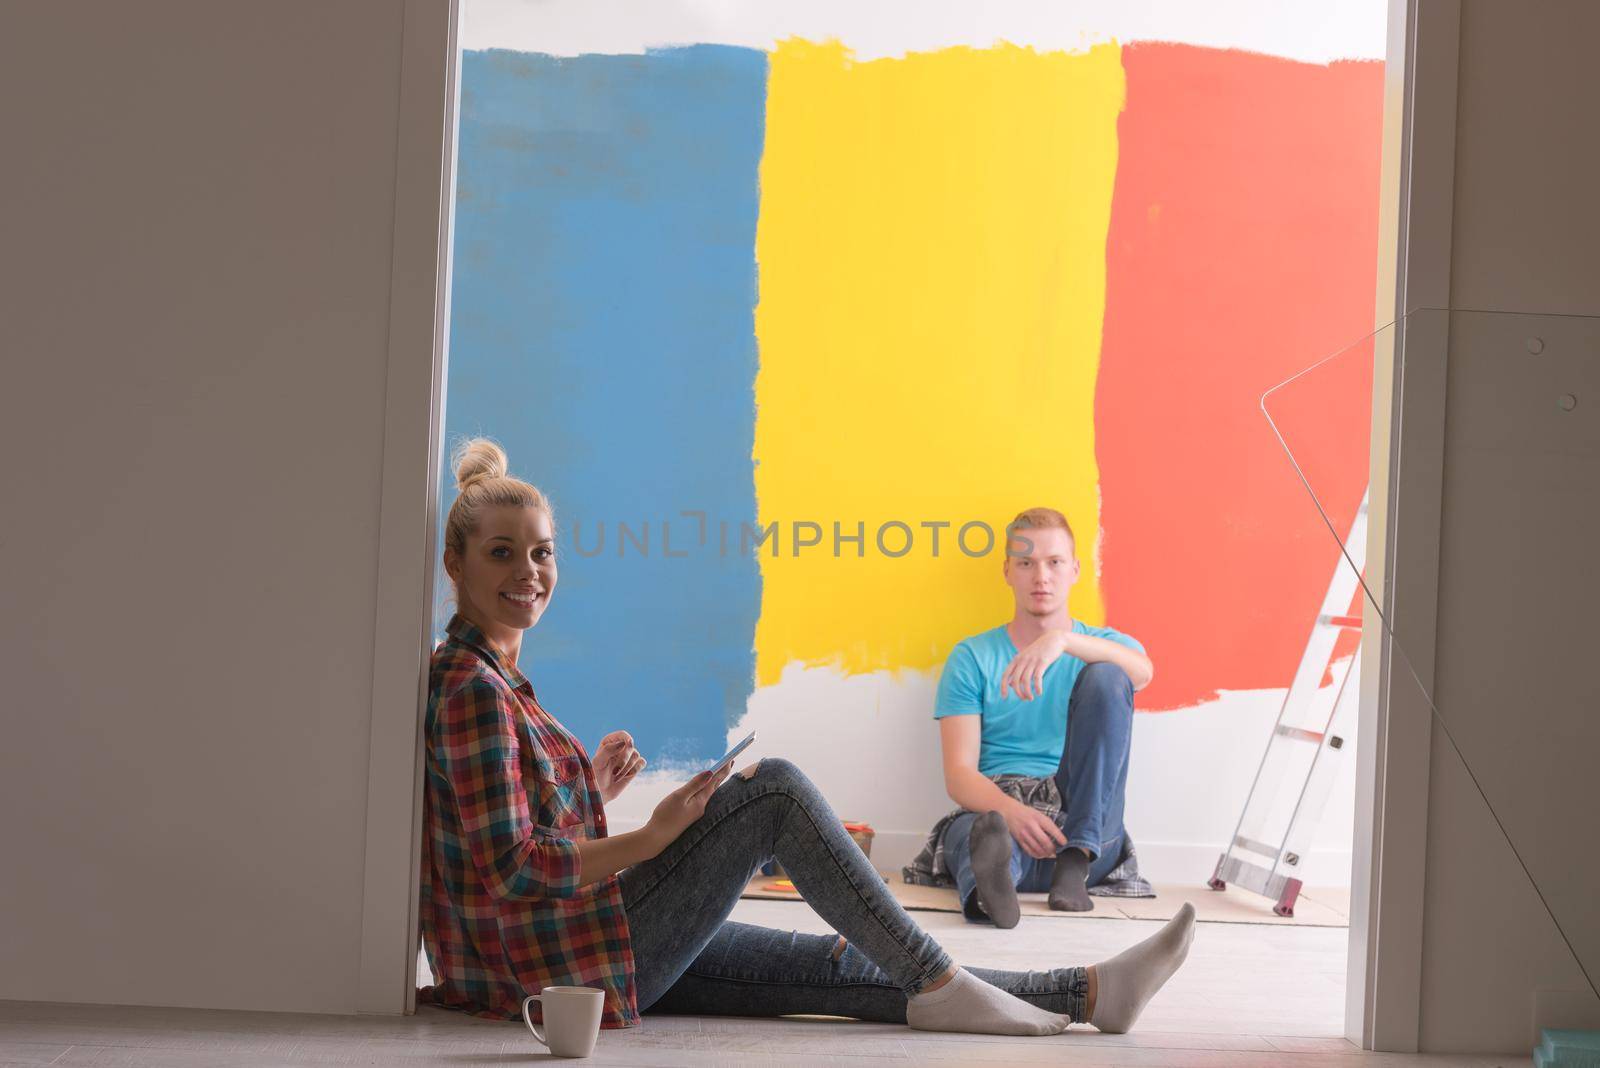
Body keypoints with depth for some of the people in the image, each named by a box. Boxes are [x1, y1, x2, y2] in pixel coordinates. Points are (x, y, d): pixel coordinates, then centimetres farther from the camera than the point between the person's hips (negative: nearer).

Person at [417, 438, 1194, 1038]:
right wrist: (653, 837, -15)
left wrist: (587, 791, 8)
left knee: (836, 967, 4)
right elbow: (511, 868, -22)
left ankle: (1088, 993, 3)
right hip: (569, 959, -10)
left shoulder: (487, 677, 17)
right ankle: (936, 986, -8)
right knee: (774, 788, -14)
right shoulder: (472, 689, -16)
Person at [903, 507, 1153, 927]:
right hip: (995, 809, -1)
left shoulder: (1107, 644, 18)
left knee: (1105, 678, -20)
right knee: (971, 829, -39)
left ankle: (1076, 859, -29)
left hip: (1084, 820, 1)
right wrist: (1011, 810, -22)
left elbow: (1142, 672, -11)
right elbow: (959, 776, 2)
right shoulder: (972, 658, 15)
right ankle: (989, 879, -77)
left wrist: (1062, 641, -30)